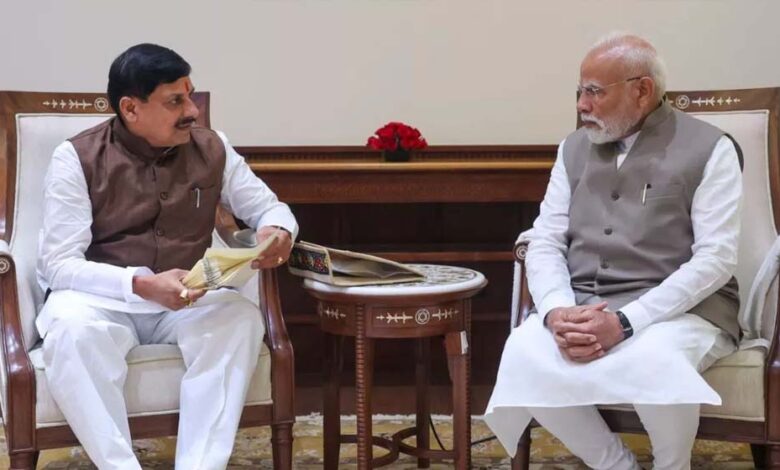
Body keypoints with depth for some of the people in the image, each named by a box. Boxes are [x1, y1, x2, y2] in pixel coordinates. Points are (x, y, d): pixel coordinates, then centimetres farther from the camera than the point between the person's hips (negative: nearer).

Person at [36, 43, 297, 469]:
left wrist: (278, 232, -17)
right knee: (71, 328, -37)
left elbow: (269, 206, 10)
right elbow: (58, 264, -14)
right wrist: (141, 285, -31)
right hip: (99, 297, -2)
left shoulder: (212, 150, 1)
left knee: (242, 318, -29)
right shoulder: (77, 158, -9)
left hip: (183, 303, 3)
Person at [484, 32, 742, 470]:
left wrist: (625, 322, -22)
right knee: (524, 354, -27)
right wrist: (558, 311, -16)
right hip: (581, 306, 4)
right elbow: (545, 243, 7)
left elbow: (716, 260, -11)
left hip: (680, 309, -4)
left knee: (651, 361, -37)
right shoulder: (575, 148, 12)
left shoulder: (708, 148, -3)